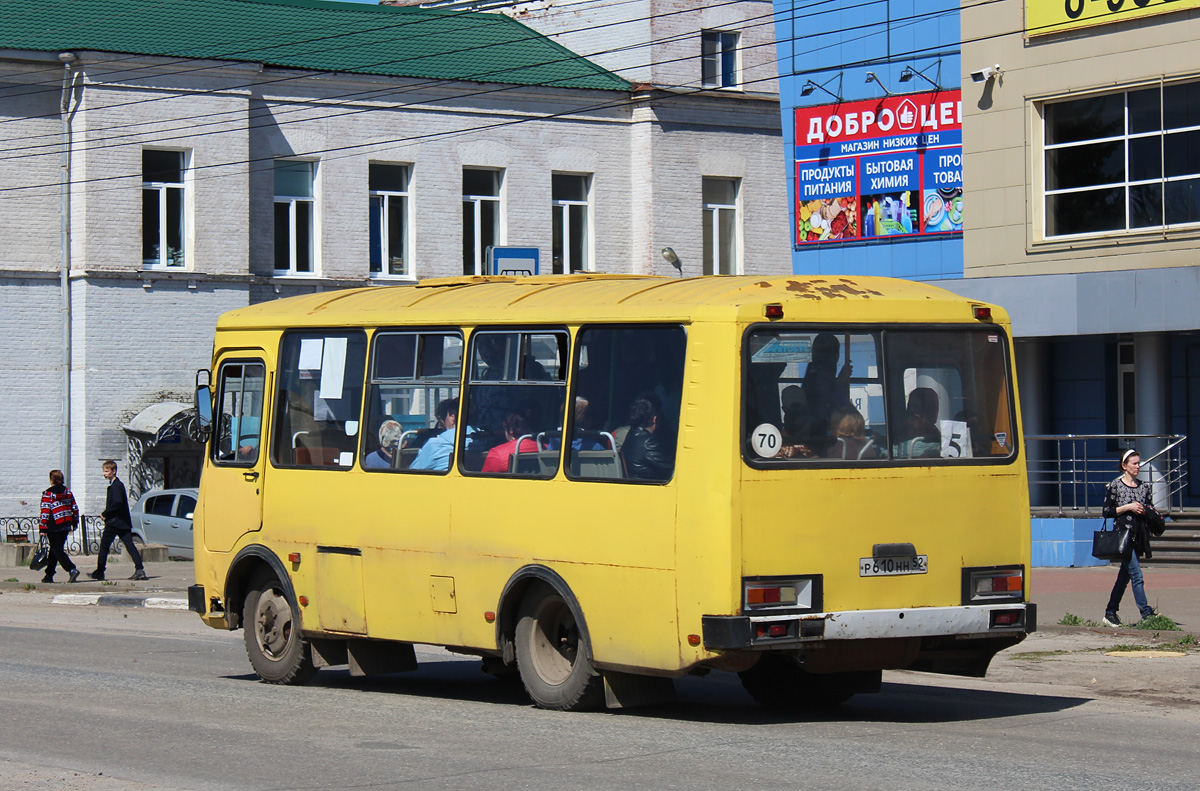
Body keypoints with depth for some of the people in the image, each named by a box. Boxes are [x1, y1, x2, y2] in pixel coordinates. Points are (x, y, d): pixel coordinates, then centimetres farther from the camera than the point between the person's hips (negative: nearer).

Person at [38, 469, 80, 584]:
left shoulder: (48, 494, -10)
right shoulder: (67, 491, 7)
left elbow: (45, 512, -13)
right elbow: (75, 508, 10)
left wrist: (43, 528, -10)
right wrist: (74, 523, 20)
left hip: (54, 527, -6)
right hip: (66, 525, 6)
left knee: (57, 550, -4)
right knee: (57, 549, 15)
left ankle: (72, 569, -23)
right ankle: (49, 575, 21)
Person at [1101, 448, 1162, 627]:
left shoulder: (1144, 487, 12)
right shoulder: (1115, 486, -3)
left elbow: (1149, 509, 22)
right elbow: (1106, 512, -4)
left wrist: (1147, 511, -1)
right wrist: (1128, 507, -13)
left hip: (1139, 536, 6)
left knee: (1125, 576, 8)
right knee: (1136, 574, -13)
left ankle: (1110, 613, 15)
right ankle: (1146, 612, -16)